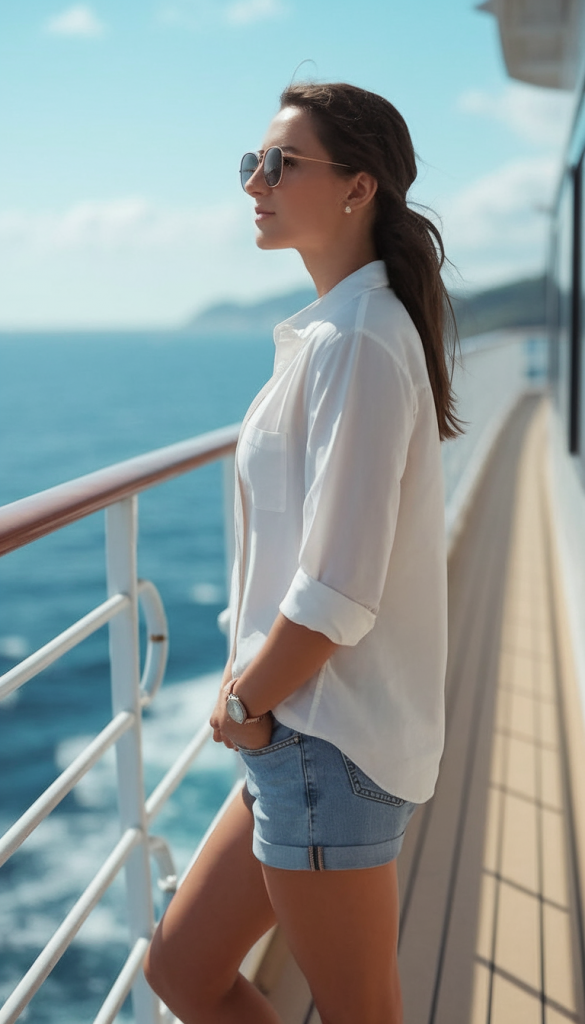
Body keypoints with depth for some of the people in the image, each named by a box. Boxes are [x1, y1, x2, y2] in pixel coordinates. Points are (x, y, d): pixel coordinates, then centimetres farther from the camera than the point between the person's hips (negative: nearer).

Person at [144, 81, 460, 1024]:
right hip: (304, 727, 9)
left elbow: (337, 593, -24)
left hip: (329, 742, -9)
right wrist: (250, 677, 10)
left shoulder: (357, 343, -19)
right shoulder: (340, 330, 12)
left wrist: (246, 704, -9)